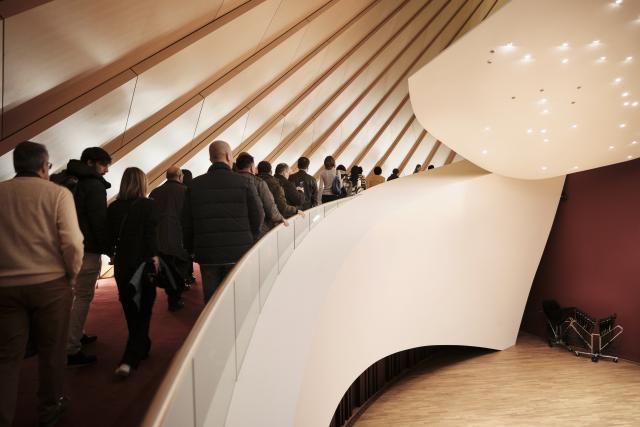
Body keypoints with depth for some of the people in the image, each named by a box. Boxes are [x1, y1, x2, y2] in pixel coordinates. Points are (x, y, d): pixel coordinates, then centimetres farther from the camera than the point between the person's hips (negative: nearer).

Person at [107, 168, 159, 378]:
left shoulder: (114, 207, 1)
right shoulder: (148, 205, -11)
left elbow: (109, 235, 6)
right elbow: (151, 234, -15)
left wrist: (113, 254, 18)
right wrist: (154, 256, -7)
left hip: (121, 263, 5)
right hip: (142, 262, -4)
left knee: (131, 311, 20)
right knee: (142, 313, 4)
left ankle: (141, 348, 37)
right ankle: (129, 360, -5)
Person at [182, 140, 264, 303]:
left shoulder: (195, 185, 1)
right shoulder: (244, 183, -6)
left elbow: (186, 222, 4)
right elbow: (258, 215, -4)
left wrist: (191, 249, 15)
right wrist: (250, 240, 12)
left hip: (207, 254, 2)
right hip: (239, 253, -1)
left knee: (211, 299, 11)